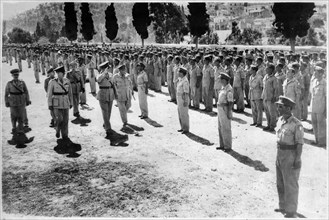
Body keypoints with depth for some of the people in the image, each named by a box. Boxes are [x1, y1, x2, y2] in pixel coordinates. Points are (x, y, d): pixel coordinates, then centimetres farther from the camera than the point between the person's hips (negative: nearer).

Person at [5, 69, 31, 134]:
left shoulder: (22, 82, 3)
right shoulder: (9, 84, 1)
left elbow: (26, 92, 6)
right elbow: (6, 94, 5)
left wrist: (27, 100, 4)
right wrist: (6, 102, 3)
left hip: (21, 102, 0)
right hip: (13, 103, 0)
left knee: (21, 116, 1)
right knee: (14, 116, 3)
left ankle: (20, 129, 14)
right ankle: (14, 128, 20)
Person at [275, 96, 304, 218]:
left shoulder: (296, 124, -20)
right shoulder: (280, 120, 4)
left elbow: (300, 143, -17)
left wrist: (297, 160, -19)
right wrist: (279, 154, 16)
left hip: (291, 156, -8)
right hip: (280, 155, 8)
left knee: (290, 185, 2)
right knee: (281, 183, 17)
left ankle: (291, 212, 16)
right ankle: (283, 207, 33)